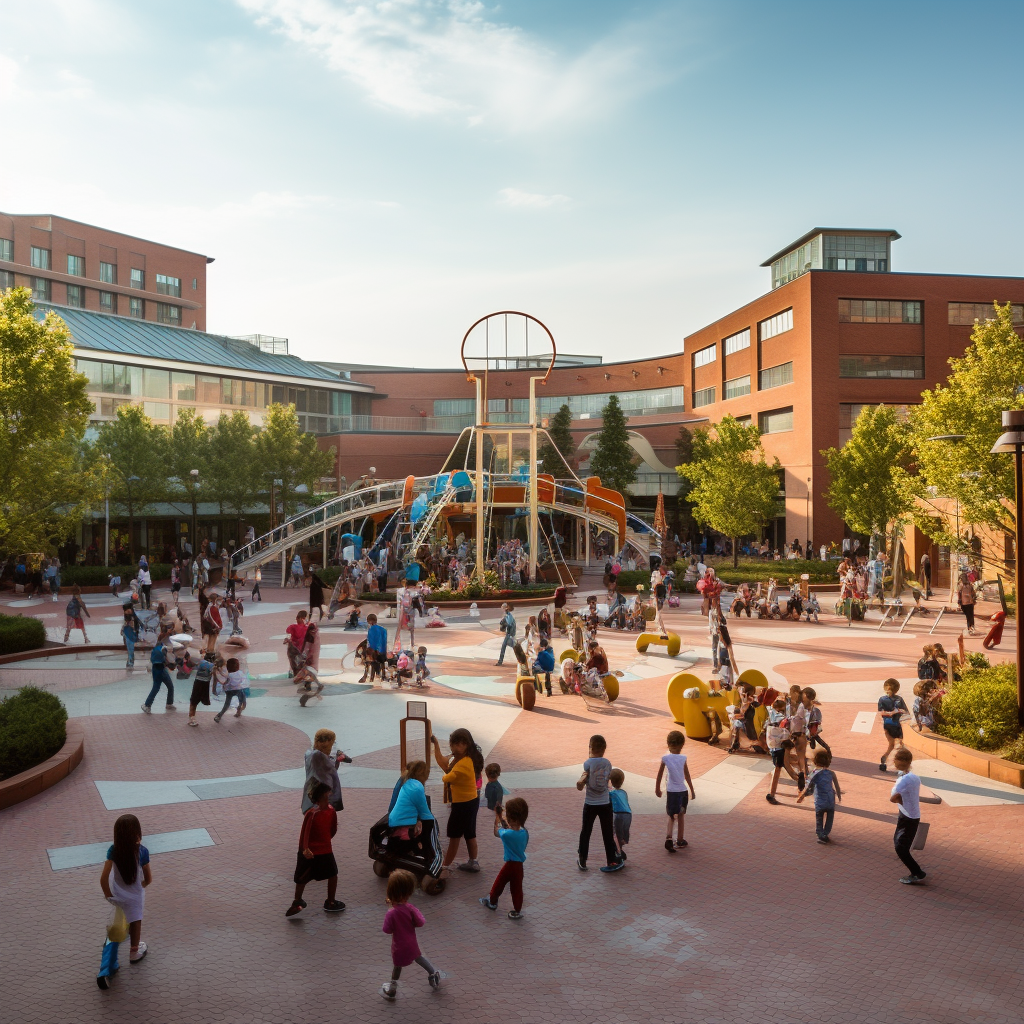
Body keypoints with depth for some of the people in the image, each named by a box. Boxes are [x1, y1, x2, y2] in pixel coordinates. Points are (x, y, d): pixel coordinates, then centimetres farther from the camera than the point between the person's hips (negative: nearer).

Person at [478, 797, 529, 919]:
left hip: (510, 864, -4)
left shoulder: (507, 834, -24)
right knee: (517, 888, 14)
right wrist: (502, 820, 5)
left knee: (499, 883, 18)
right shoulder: (524, 832, -8)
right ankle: (517, 910, 21)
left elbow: (496, 832, -3)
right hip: (519, 865, 5)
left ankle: (492, 901, 36)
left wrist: (497, 817, 9)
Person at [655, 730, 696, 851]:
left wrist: (657, 789, 12)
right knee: (681, 816, 14)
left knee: (671, 816, 12)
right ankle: (679, 841, 22)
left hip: (670, 791, 0)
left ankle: (669, 837, -9)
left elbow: (660, 775, -2)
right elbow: (687, 776, -6)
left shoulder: (665, 758, -8)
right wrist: (692, 791, 5)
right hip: (682, 790, 0)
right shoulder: (683, 758, -10)